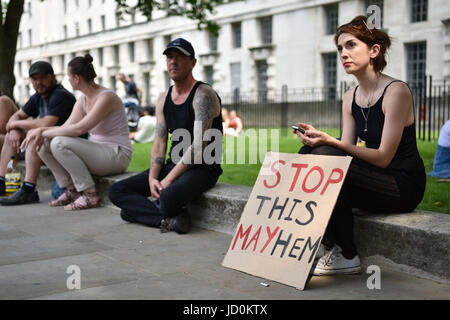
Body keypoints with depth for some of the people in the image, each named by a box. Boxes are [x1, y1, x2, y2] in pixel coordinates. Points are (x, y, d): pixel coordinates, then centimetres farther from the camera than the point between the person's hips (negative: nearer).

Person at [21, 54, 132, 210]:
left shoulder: (106, 97, -18)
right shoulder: (82, 100, 11)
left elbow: (79, 128, -26)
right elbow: (67, 126, 3)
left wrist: (44, 133, -18)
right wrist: (40, 130, -14)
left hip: (117, 155, -9)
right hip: (96, 152, 9)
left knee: (59, 143, -26)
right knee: (44, 146, -2)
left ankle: (91, 196, -19)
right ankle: (71, 190, 3)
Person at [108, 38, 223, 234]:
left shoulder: (203, 95, -12)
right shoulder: (163, 99, 12)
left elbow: (198, 147, -20)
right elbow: (159, 144, 9)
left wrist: (168, 179, -22)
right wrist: (152, 178, -9)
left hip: (202, 168, -8)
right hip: (173, 166, 8)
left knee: (168, 196, -39)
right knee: (116, 191, -5)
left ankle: (139, 210, -6)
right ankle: (168, 220, -17)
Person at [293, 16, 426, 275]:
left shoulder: (396, 91, -15)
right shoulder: (350, 98, 8)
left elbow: (383, 157, -20)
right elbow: (347, 149, 3)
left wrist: (330, 142, -29)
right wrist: (319, 138, -18)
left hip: (403, 186, -7)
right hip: (375, 178, 7)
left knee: (324, 158, -25)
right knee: (308, 153, -11)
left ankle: (346, 256, -16)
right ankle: (335, 248, -10)